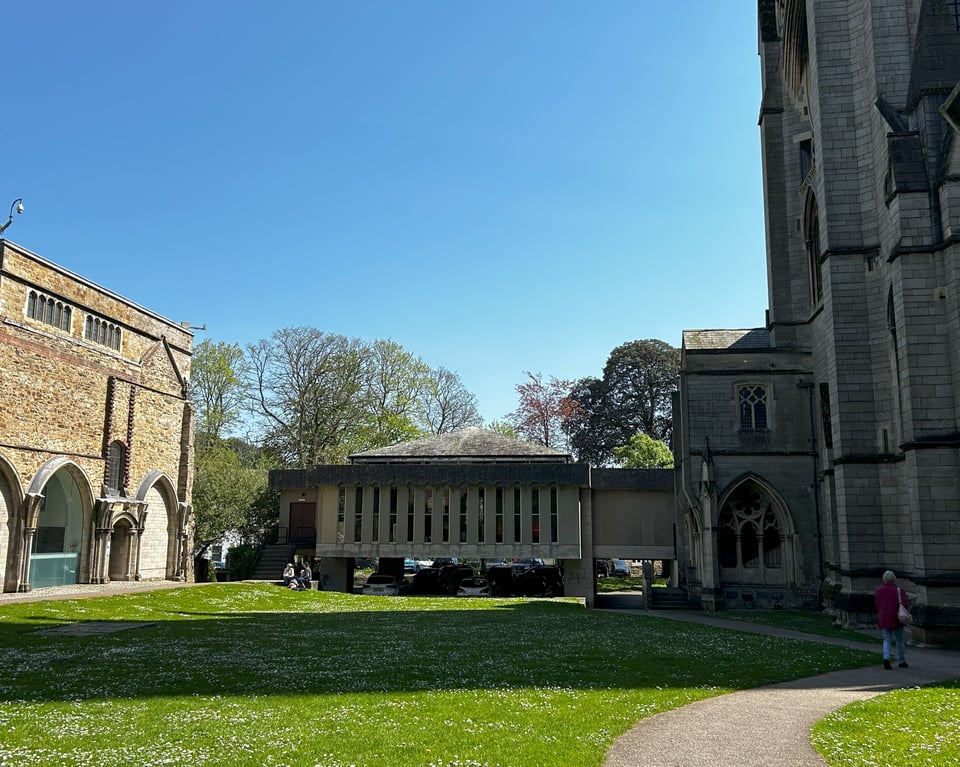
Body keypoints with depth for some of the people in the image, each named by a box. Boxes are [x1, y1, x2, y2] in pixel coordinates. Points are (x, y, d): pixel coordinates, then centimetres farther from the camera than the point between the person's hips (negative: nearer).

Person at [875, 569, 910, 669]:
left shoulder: (878, 591, 3)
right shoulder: (899, 590, -5)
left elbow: (877, 606, 8)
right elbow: (905, 603, -16)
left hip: (884, 619, 2)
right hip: (897, 619, -2)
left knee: (886, 640, 4)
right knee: (899, 640, 13)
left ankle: (886, 658, -19)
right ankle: (901, 661, 20)